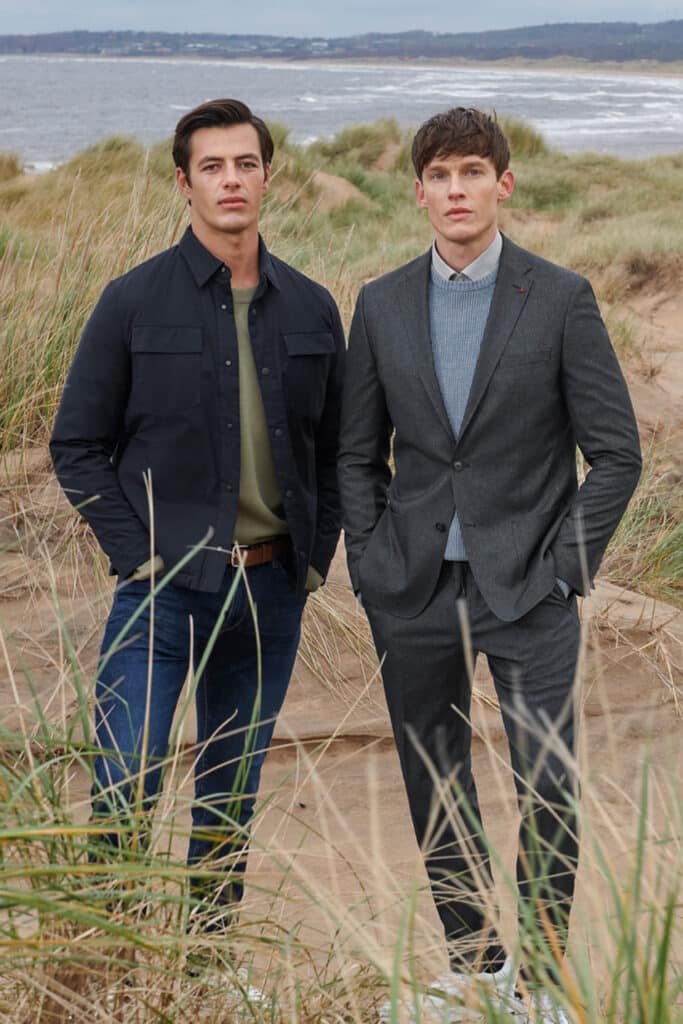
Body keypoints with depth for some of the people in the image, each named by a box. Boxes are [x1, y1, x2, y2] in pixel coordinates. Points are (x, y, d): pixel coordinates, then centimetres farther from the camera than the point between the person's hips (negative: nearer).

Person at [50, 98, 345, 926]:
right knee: (123, 792, -8)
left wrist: (316, 557, 4)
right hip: (165, 587, -3)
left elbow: (333, 448, 15)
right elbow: (77, 447, -1)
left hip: (271, 589, 3)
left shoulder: (310, 308, 7)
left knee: (230, 803, 13)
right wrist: (138, 555, -8)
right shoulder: (134, 302, -3)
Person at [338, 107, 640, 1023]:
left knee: (550, 791, -7)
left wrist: (566, 568, -8)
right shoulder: (382, 306, 6)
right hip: (413, 597, 3)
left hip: (526, 593, -3)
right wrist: (371, 566, 1)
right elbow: (357, 455, 11)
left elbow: (615, 451, -2)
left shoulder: (561, 299, -3)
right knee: (436, 796, 11)